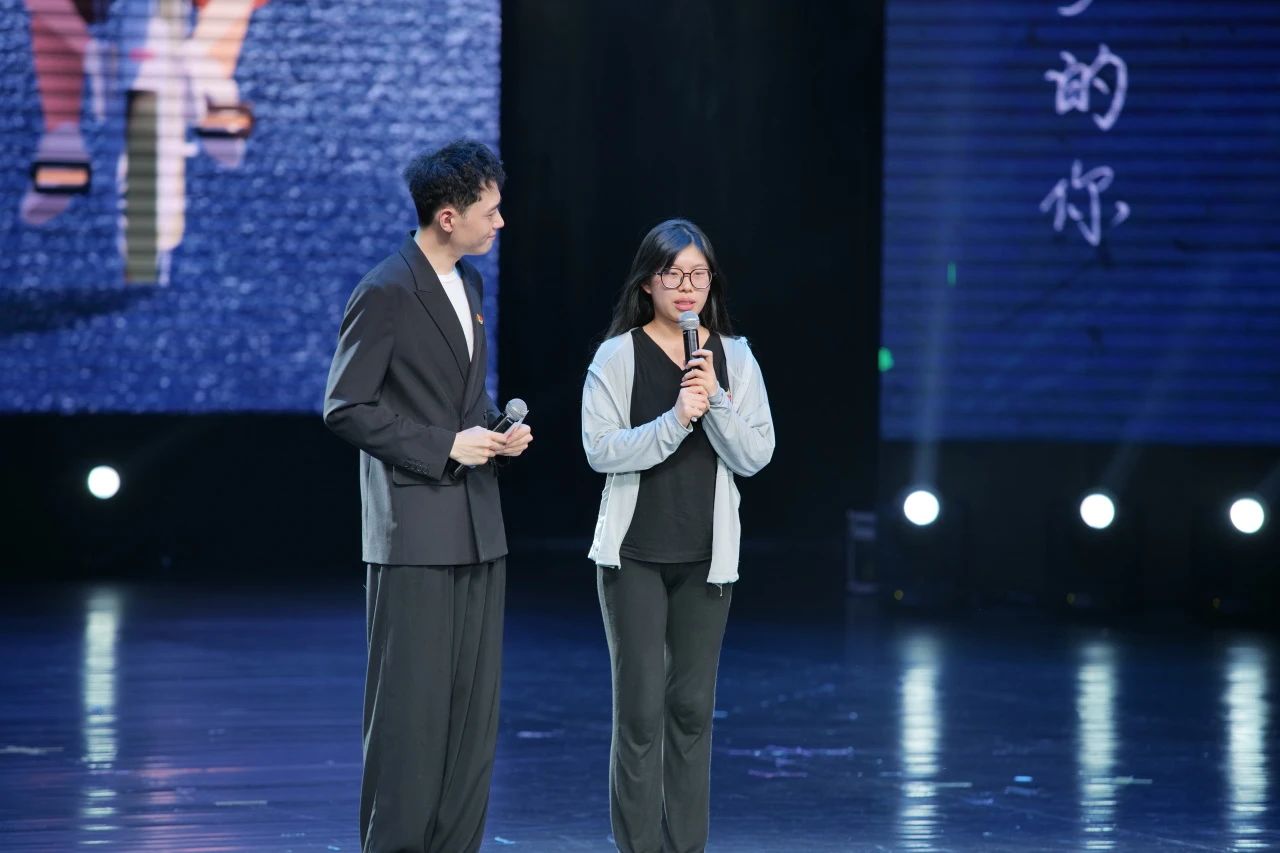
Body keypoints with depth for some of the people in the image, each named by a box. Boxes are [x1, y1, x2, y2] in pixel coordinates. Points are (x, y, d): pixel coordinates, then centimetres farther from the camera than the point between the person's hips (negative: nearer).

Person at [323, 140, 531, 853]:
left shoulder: (469, 284, 13)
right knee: (412, 705, -5)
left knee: (475, 706, 8)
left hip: (478, 528, 8)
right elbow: (345, 407, -13)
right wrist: (445, 446, -15)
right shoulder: (385, 294, -13)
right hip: (415, 533, -8)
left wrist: (498, 429, 4)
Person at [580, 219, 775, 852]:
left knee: (692, 707, 8)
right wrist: (676, 419, -22)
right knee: (640, 709, -4)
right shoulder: (617, 356, -4)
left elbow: (755, 456, -1)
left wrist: (716, 402, -16)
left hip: (706, 557, 3)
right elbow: (601, 450, -12)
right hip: (635, 555, -3)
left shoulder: (734, 356, 4)